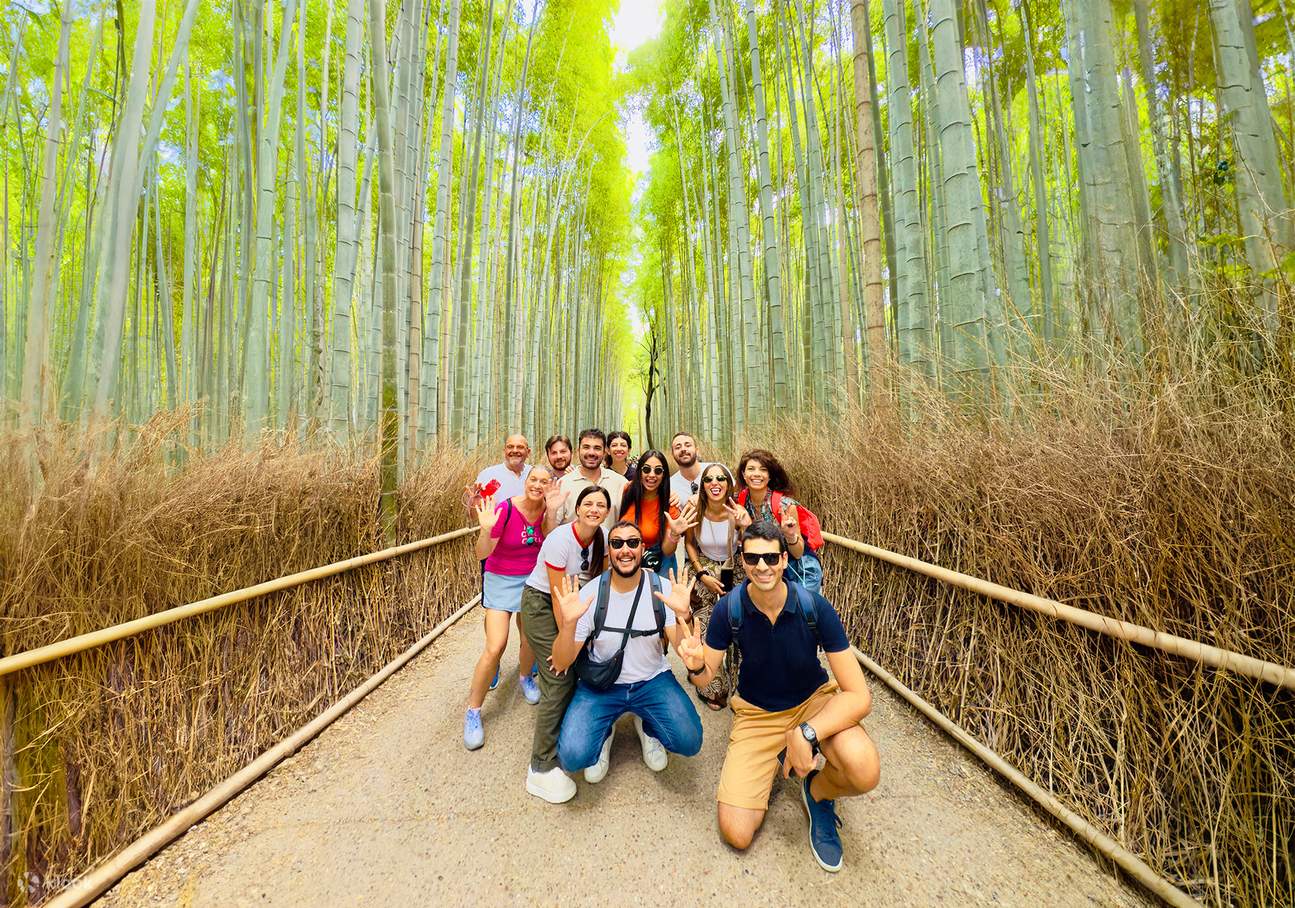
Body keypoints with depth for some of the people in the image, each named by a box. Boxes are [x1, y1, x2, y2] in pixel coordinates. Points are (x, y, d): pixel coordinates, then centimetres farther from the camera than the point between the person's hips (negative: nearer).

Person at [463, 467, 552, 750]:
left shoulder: (547, 511, -10)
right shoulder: (505, 509, -23)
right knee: (495, 648, -9)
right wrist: (486, 529, -39)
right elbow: (481, 553, -21)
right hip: (501, 580, -4)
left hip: (532, 579, 4)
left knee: (531, 639, 14)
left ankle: (524, 677, 46)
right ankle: (473, 711, 13)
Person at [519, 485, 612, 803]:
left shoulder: (602, 536, -9)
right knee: (559, 680, -8)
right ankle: (541, 768, 6)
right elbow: (557, 596, -21)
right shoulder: (560, 540, -27)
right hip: (540, 604, -6)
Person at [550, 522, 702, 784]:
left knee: (689, 741, -19)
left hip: (652, 680, 1)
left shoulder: (663, 589, -13)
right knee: (572, 756, -20)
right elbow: (560, 664, -15)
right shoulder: (590, 594, -15)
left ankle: (646, 726, 15)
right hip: (600, 684, 0)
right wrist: (569, 624, -35)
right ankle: (605, 733, 16)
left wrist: (682, 615, -35)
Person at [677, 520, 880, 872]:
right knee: (736, 834, -9)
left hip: (814, 700, 0)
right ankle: (776, 759, 20)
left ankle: (817, 793, 5)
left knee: (865, 772, -32)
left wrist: (806, 733, -37)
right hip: (756, 712, 1)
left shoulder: (815, 607, -25)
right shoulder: (728, 609, -21)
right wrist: (696, 666, -37)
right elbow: (705, 678, -12)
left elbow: (859, 695, -24)